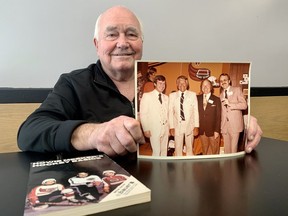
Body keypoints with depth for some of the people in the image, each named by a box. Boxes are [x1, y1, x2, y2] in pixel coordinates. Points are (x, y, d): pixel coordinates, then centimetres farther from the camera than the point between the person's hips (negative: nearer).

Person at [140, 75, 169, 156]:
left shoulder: (166, 97, 10)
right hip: (154, 129, -5)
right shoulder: (147, 96, -5)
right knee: (156, 151, -3)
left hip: (165, 128, 5)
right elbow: (143, 114, -7)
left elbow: (167, 114, 12)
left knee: (164, 151, 11)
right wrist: (146, 129, -10)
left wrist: (169, 128, 8)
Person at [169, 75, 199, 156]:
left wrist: (196, 126, -4)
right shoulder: (172, 95, 1)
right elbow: (170, 112, 0)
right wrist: (171, 127, -3)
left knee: (189, 148, 12)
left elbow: (196, 111, -1)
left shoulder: (193, 94, 0)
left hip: (190, 125, 0)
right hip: (177, 125, 0)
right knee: (178, 148, 8)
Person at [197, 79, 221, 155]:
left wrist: (217, 130, -9)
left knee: (214, 151, 9)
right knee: (204, 151, 11)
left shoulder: (216, 99, -2)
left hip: (213, 130, -2)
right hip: (201, 130, 2)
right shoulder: (197, 98, 4)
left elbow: (218, 116, -4)